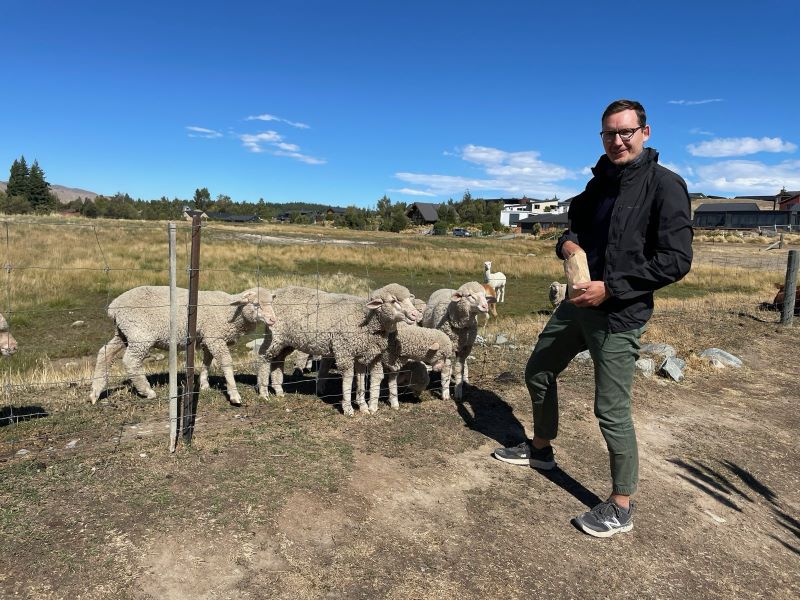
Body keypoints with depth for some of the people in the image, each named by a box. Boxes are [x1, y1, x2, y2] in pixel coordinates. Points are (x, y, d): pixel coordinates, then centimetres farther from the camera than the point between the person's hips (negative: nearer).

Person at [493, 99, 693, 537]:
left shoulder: (664, 185, -12)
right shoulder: (600, 183, 11)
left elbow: (676, 260, -17)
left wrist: (610, 288, -20)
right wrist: (567, 243, -2)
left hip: (620, 315, -8)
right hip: (578, 302, 8)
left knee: (611, 410, -3)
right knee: (538, 371, 18)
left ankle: (620, 508, 17)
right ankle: (540, 449, 40)